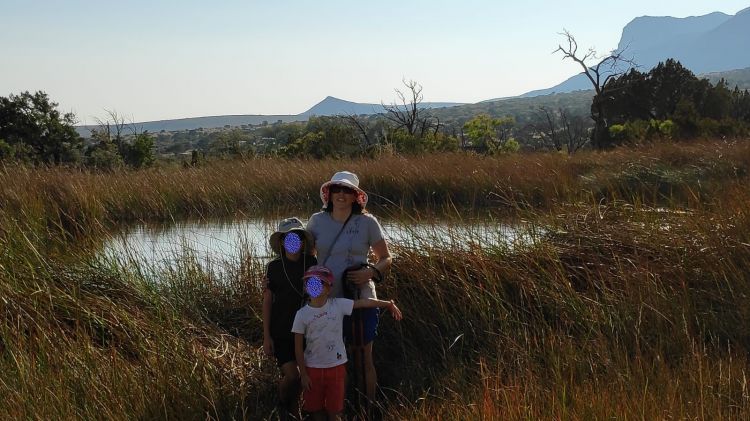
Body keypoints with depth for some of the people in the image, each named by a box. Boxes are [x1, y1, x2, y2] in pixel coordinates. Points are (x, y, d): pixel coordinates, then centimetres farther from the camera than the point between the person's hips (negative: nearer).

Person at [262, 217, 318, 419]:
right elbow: (267, 302, -2)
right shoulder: (274, 267, -6)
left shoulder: (312, 263, -3)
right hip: (281, 331, -2)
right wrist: (266, 336, -4)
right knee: (291, 375, -10)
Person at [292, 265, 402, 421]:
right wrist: (303, 374, -5)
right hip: (312, 368, 0)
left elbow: (363, 302, -5)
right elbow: (298, 347, -4)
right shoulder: (302, 314, -8)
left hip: (335, 366, 0)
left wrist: (389, 304, -7)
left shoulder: (338, 305, -9)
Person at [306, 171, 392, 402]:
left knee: (363, 359, 6)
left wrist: (371, 272, -17)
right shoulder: (317, 221, 0)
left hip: (359, 299, -2)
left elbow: (386, 259, 2)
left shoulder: (367, 222, -5)